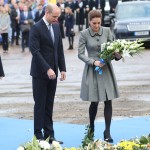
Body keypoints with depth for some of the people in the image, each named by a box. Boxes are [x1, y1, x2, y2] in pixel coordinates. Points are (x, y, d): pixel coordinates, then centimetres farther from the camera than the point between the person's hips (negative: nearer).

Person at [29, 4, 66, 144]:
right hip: (40, 73, -6)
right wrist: (47, 69, -22)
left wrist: (62, 68, 8)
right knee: (40, 105, -1)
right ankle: (38, 136, 5)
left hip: (52, 72, 6)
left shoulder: (56, 26, 10)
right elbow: (35, 51, -18)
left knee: (49, 105, 8)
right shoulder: (36, 28, -12)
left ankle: (49, 135, 11)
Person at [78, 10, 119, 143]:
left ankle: (107, 132, 0)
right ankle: (91, 128, 27)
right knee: (94, 102, 2)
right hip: (92, 70, -2)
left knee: (108, 101, -5)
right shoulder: (84, 34, -7)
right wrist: (93, 62, -19)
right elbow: (80, 54, -7)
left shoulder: (107, 31, -1)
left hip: (106, 68, 2)